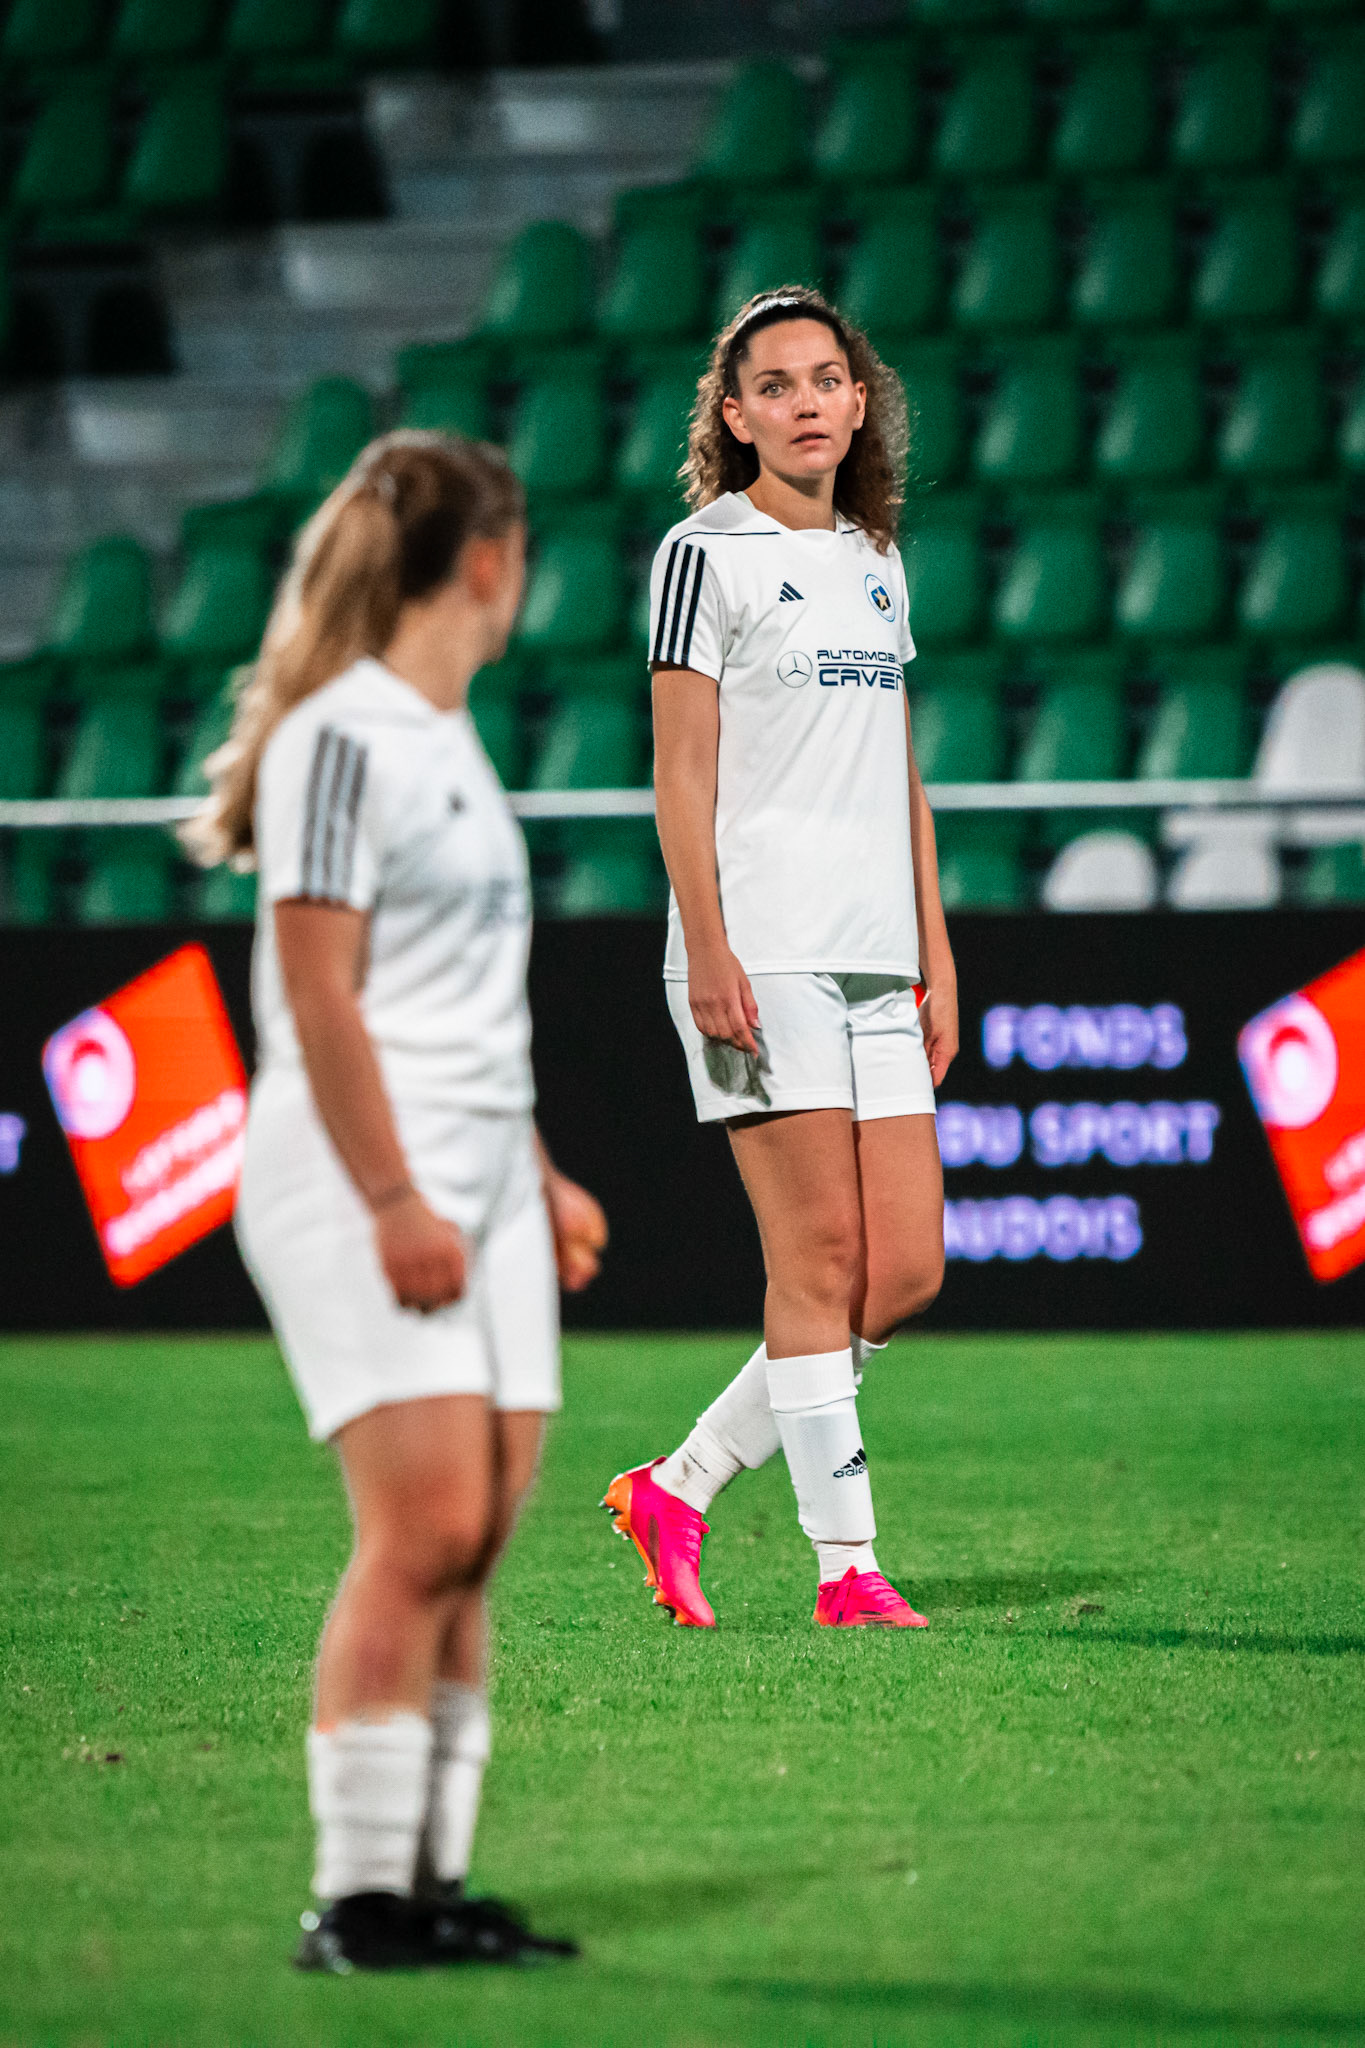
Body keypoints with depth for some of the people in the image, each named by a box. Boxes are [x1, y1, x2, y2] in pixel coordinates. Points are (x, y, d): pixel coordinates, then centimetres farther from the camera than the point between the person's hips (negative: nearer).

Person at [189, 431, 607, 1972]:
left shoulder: (446, 737, 18)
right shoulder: (343, 735, -10)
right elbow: (318, 993, -14)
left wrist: (535, 1177, 24)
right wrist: (393, 1200, -18)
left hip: (477, 1186, 9)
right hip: (366, 1191, -9)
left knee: (470, 1543, 3)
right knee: (424, 1526, -14)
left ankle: (432, 1881, 6)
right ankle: (358, 1894, -10)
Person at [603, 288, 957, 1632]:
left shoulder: (874, 560, 18)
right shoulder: (708, 553, -2)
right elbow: (682, 772, -7)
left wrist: (935, 956, 17)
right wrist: (707, 949, -15)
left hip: (874, 966, 7)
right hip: (760, 959, -7)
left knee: (907, 1271, 2)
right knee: (821, 1258, -8)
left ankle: (678, 1490, 13)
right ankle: (846, 1566, -3)